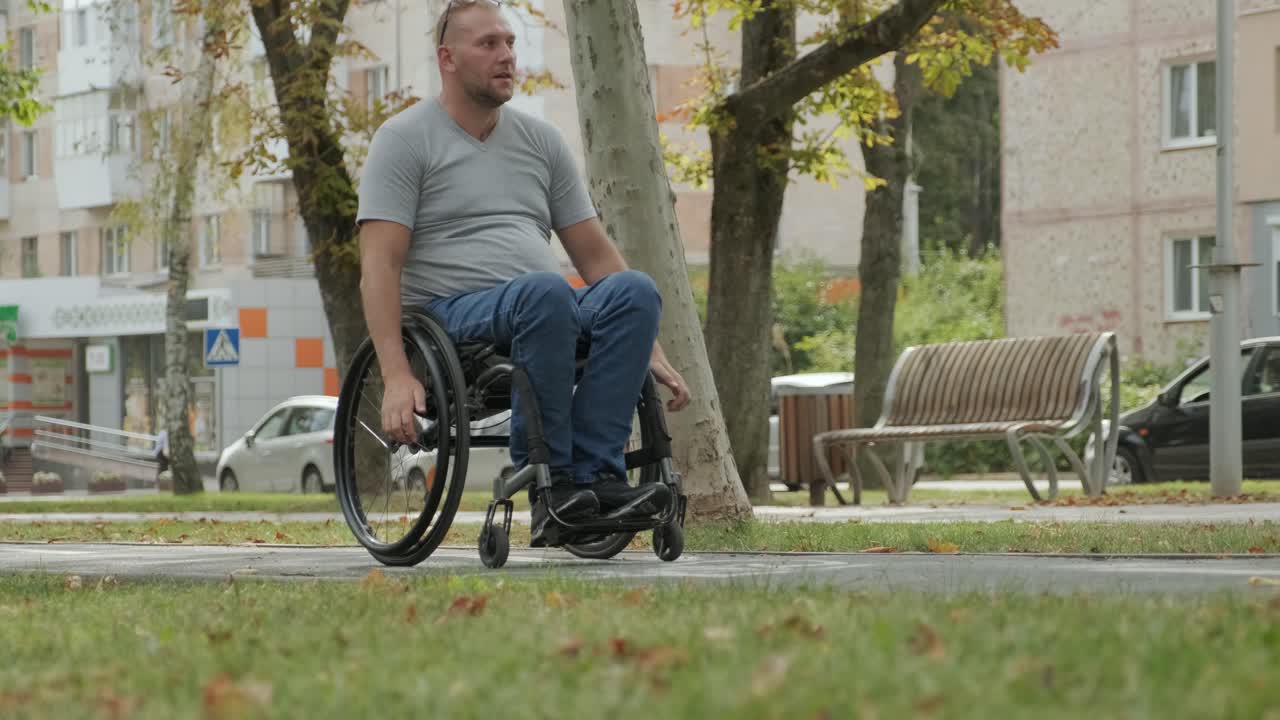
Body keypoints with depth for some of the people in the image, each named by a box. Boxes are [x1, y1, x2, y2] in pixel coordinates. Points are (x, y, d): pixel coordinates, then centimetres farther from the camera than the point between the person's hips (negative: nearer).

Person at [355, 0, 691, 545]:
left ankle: (594, 473, -33)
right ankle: (546, 477, -30)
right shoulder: (405, 140, 0)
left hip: (544, 315, 5)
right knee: (545, 291, -38)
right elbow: (379, 267, -10)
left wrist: (650, 351, 6)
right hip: (453, 316, -5)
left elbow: (595, 255, 17)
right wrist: (396, 377, -23)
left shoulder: (541, 141, 17)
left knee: (634, 289, -27)